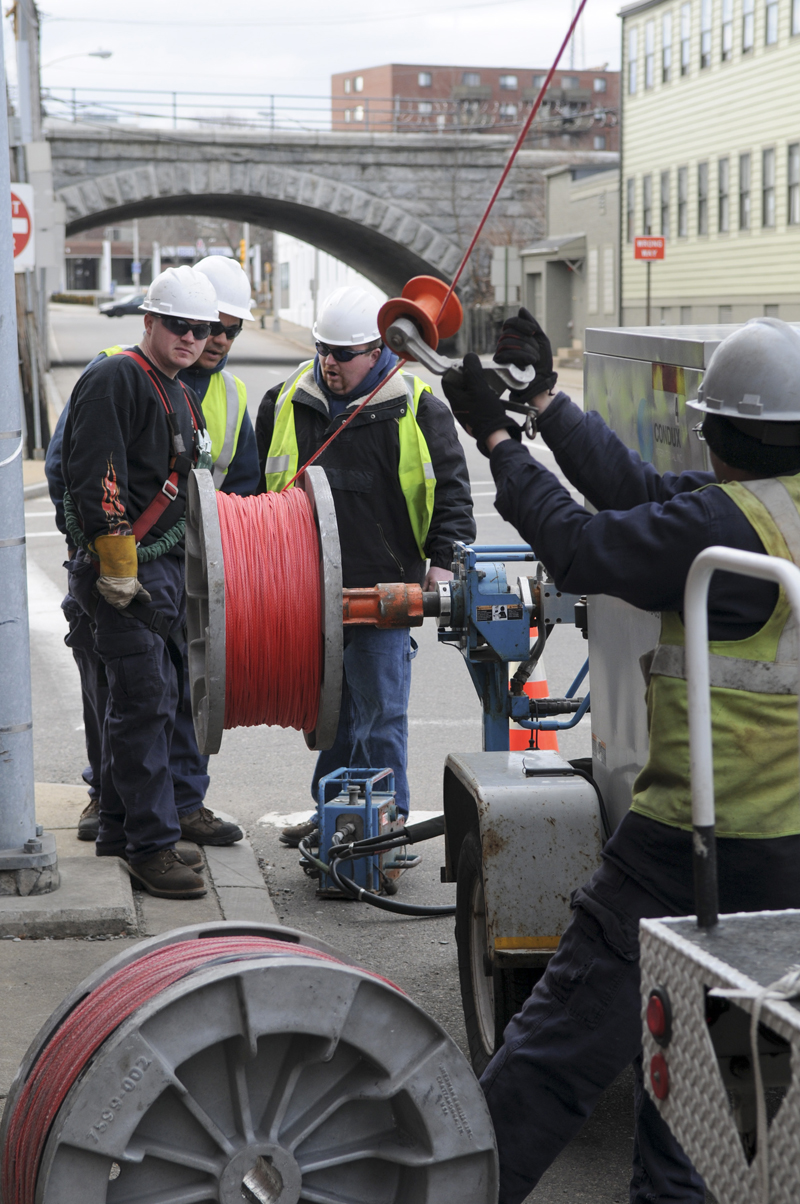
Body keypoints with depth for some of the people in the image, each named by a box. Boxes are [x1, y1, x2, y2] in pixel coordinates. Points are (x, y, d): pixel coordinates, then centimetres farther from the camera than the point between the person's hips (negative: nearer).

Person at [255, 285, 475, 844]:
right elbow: (258, 487, 21)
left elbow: (452, 490, 2)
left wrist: (443, 559, -8)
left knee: (379, 708, -2)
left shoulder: (416, 408, -2)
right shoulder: (285, 402, 9)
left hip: (385, 589, -4)